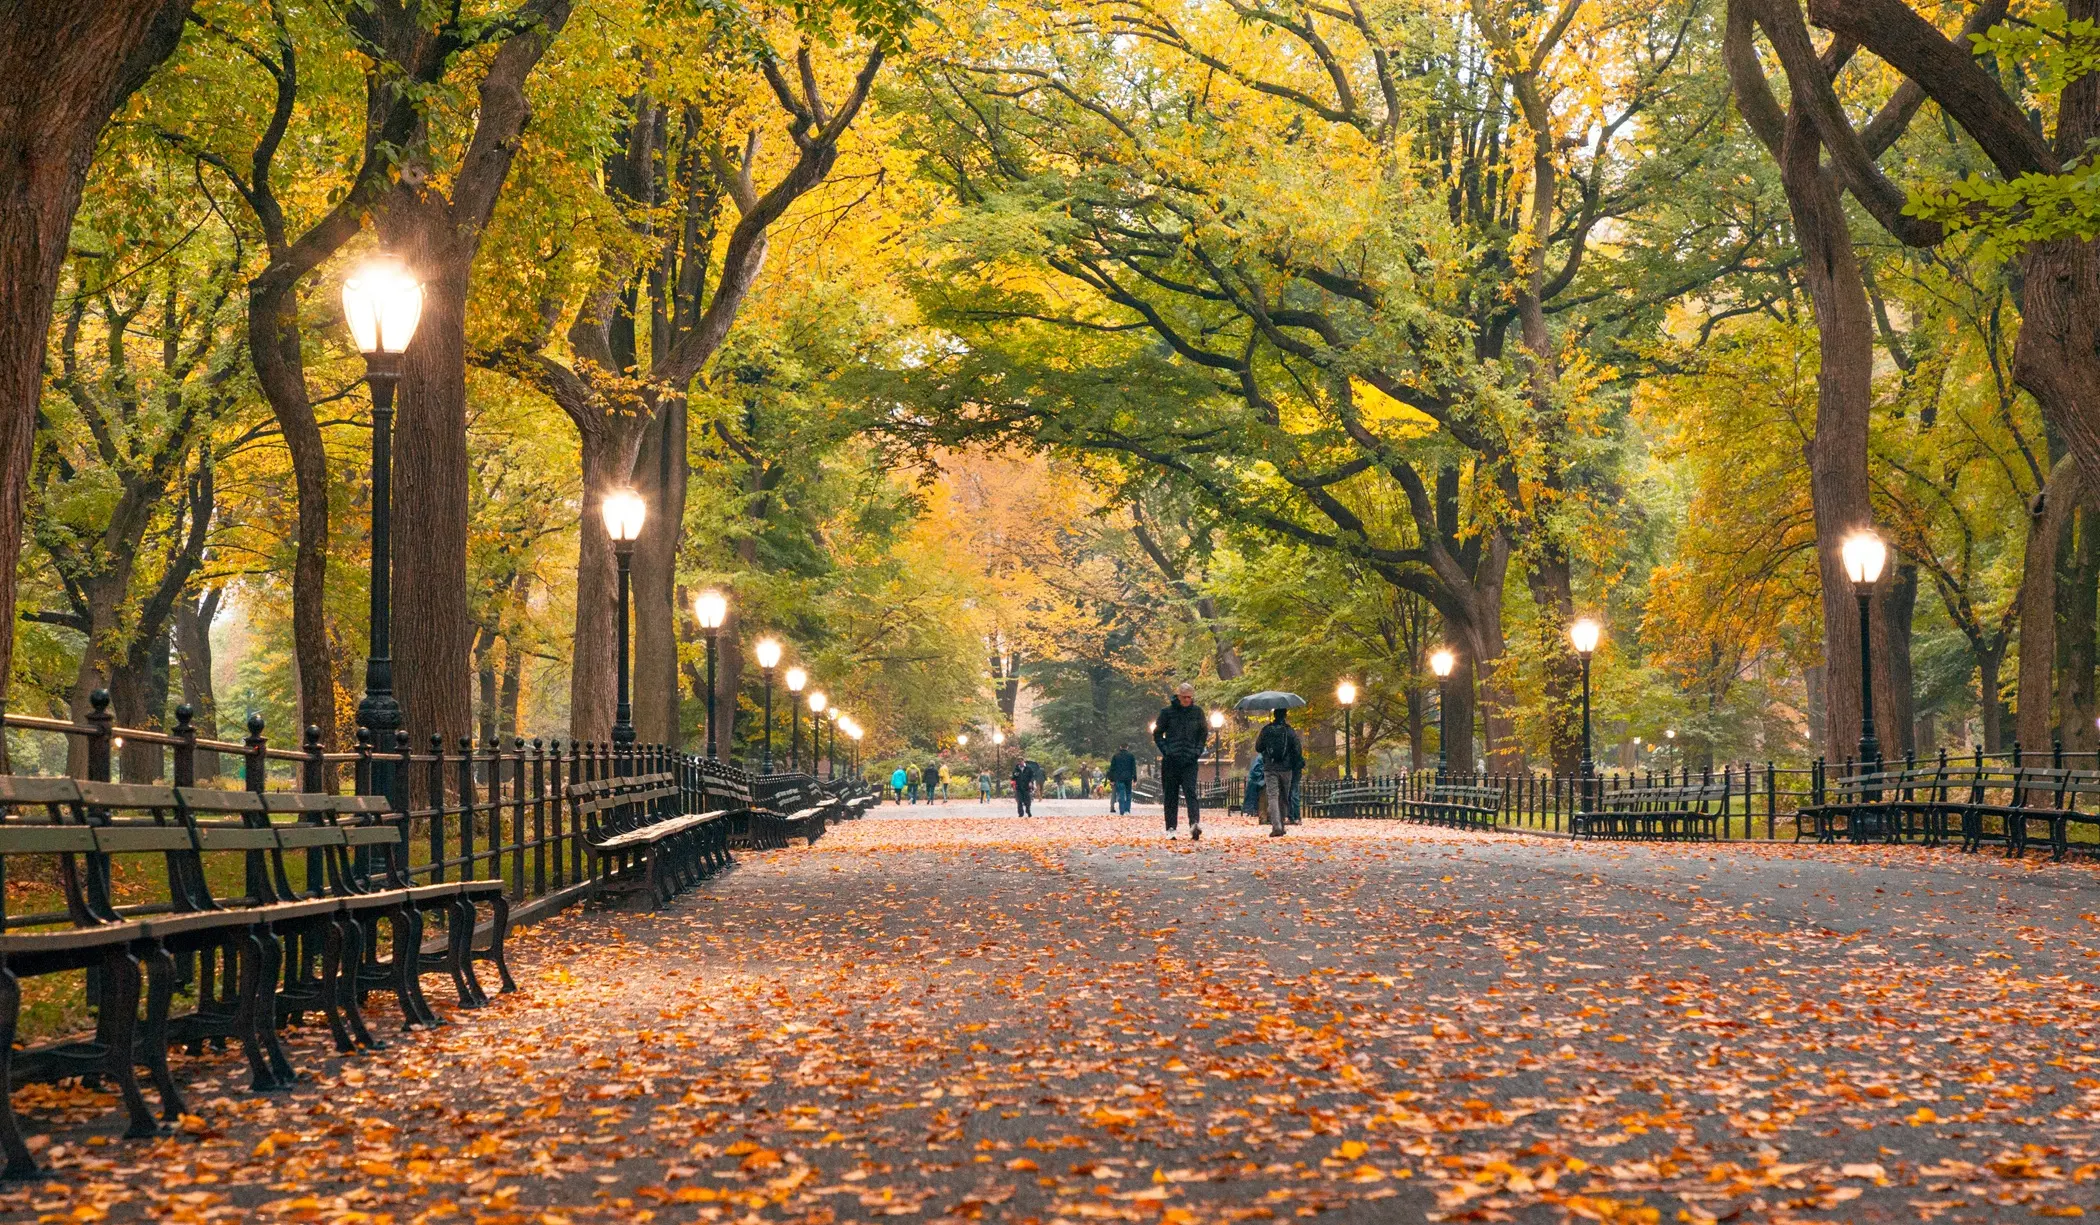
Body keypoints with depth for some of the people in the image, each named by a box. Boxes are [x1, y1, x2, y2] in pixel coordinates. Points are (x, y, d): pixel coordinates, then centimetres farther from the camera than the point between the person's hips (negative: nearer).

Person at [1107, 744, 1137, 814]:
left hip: (1119, 778, 0)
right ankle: (1127, 810, 1)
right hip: (1128, 778, 0)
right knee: (1128, 795, 10)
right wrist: (1135, 779, 4)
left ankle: (1122, 812, -6)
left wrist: (1111, 779, 9)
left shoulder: (1115, 756, 5)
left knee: (1121, 795, 0)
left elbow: (1112, 768, 6)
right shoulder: (1131, 755, 3)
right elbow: (1134, 768, 2)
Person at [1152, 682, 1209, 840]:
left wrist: (1198, 751, 2)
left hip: (1190, 761, 0)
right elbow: (1157, 733, 7)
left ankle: (1195, 824, -28)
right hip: (1170, 761, 0)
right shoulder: (1168, 712, 1)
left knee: (1190, 791, -15)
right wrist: (1165, 750, -6)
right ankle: (1170, 828, 8)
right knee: (1170, 795, 3)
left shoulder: (1197, 712, 6)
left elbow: (1204, 733, 16)